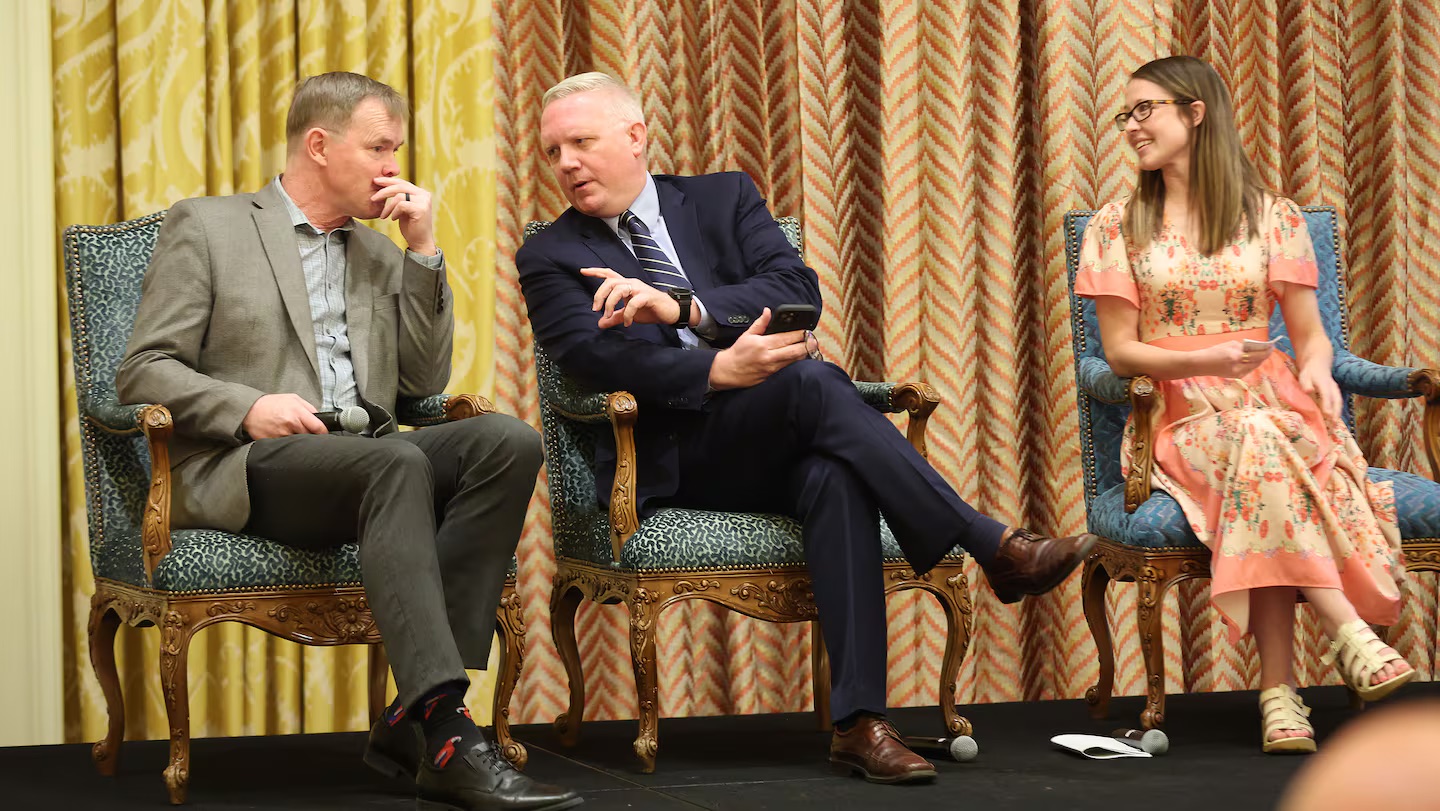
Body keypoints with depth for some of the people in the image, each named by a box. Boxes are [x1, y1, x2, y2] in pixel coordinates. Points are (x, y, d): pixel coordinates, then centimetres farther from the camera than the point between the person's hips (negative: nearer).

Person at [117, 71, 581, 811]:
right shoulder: (206, 227, 8)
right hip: (244, 470, -6)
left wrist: (422, 250, 8)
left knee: (508, 440, -24)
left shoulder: (382, 257, 24)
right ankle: (447, 734, -47)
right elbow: (143, 371, 1)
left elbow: (424, 382, 15)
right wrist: (246, 406, -17)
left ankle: (414, 718, -29)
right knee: (398, 461, -36)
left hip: (365, 459, 6)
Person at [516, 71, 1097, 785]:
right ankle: (996, 549, -32)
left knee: (835, 479, -35)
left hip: (779, 450, 3)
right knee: (809, 380, -31)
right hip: (671, 465, -2)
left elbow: (798, 289, 0)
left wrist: (682, 308, -15)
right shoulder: (550, 258, 11)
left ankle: (858, 723, -41)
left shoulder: (724, 198, 18)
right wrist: (719, 370, -25)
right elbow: (595, 357, -9)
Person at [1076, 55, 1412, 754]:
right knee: (1258, 442, -37)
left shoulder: (1273, 218, 11)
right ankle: (1348, 632, -39)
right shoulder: (1118, 227, 8)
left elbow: (1309, 334, 11)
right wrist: (1204, 360, -14)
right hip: (1177, 415, -1)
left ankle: (1278, 688, -38)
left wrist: (1316, 370, -13)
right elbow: (1120, 353, 4)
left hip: (1274, 403, 1)